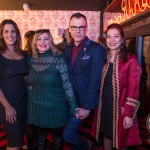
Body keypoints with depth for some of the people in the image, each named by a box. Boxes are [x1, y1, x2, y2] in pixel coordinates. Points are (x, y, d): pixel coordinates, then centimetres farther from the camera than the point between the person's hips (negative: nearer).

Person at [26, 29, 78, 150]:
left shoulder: (59, 59, -13)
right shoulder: (32, 60, -1)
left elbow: (67, 84, -14)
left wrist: (74, 106, -14)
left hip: (55, 107, -3)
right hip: (36, 107, 4)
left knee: (57, 136, 18)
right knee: (39, 137, 20)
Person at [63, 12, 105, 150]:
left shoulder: (96, 49, -14)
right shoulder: (67, 49, 6)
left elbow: (95, 80, -17)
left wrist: (87, 106, -17)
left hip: (82, 100, -6)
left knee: (68, 134, -1)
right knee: (72, 131, 18)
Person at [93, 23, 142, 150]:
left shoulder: (131, 60, -13)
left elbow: (133, 90, -15)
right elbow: (101, 85, 9)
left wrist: (129, 114, -18)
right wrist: (98, 105, 4)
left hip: (120, 108, -4)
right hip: (104, 106, 5)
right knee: (106, 135, 20)